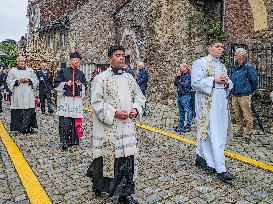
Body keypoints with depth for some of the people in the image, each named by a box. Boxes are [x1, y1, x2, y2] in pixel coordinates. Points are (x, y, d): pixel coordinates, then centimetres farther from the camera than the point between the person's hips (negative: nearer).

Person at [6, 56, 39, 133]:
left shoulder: (30, 70, 15)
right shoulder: (12, 71, 10)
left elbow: (36, 80, 11)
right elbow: (9, 81, 4)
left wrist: (28, 80, -6)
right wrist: (18, 81, -9)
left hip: (28, 95, 1)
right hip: (17, 95, -1)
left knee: (29, 111, -6)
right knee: (18, 112, -3)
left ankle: (29, 127, -1)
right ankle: (20, 128, 5)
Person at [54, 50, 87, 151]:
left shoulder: (81, 74, 14)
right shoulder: (63, 71, 5)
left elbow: (85, 88, 16)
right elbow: (57, 84, 3)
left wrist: (81, 85, -5)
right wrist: (66, 84, -11)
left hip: (77, 101, 3)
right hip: (65, 100, -3)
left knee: (76, 121, 3)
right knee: (65, 122, -8)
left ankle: (74, 140, 16)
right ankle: (64, 141, 0)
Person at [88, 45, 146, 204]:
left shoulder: (129, 77, 10)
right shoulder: (101, 78, -5)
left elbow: (139, 97, 16)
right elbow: (96, 102, -11)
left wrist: (135, 109, -4)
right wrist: (114, 113, -18)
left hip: (127, 126, 4)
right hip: (107, 126, -4)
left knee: (127, 158, 5)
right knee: (106, 156, 9)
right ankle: (98, 185, 37)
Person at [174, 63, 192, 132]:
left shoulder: (189, 75, -8)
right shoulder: (181, 75, 17)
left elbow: (186, 84, -18)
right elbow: (175, 83, 14)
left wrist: (179, 82, -2)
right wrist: (177, 76, 2)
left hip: (185, 95, -9)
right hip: (179, 95, 9)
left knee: (188, 111, -4)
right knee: (181, 111, 13)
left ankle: (188, 126, 1)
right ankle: (181, 126, 21)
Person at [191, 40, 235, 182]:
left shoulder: (222, 66, 20)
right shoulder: (200, 63, -3)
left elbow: (229, 84, 22)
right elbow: (196, 82, -13)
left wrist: (226, 82, -1)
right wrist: (214, 80, -16)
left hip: (221, 103, 8)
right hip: (207, 104, -8)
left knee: (220, 132, 12)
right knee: (214, 135, -10)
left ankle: (201, 157, 27)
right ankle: (220, 169, -6)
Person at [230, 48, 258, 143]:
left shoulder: (248, 66, -9)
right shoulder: (235, 67, 12)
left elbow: (255, 80, -9)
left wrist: (250, 90, 0)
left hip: (244, 96, -7)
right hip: (235, 95, 7)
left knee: (247, 117, -2)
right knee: (238, 116, 15)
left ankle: (247, 135, 7)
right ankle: (239, 132, 26)